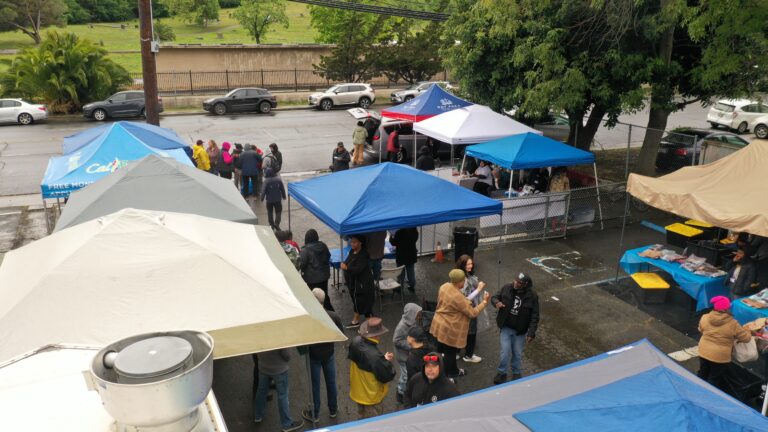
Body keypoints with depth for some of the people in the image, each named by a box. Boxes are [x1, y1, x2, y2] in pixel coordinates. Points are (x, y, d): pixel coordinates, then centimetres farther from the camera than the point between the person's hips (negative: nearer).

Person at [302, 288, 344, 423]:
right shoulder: (334, 316, -17)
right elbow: (341, 334, -5)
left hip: (313, 356, -2)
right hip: (329, 354, 3)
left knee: (315, 384, 13)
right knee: (331, 382, 20)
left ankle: (314, 414, 30)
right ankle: (333, 410, 37)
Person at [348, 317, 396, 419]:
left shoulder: (355, 342, -15)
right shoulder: (375, 356, -39)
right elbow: (385, 376, -27)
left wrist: (383, 359, -2)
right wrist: (387, 361, -10)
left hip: (358, 391, 7)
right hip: (371, 396, -7)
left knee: (363, 418, 30)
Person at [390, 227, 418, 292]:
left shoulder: (400, 232, -25)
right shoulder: (415, 231, -8)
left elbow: (393, 242, -15)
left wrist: (391, 238, 4)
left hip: (401, 256, -5)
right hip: (412, 255, 5)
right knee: (411, 272, 17)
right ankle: (412, 286, 27)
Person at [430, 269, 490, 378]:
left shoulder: (445, 286, -7)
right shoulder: (458, 297, -32)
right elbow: (472, 313, -23)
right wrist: (484, 302, -13)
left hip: (439, 325, 9)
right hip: (450, 330, -9)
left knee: (441, 349, 26)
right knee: (450, 352, 14)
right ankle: (451, 372, 36)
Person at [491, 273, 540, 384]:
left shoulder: (532, 296, -16)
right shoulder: (506, 288, -11)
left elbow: (534, 316, -11)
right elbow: (495, 297, 2)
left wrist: (531, 333, -17)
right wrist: (496, 302, -23)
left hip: (520, 331, 0)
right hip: (506, 328, 1)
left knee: (517, 354, 14)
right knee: (506, 352, -1)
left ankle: (517, 374, 38)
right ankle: (501, 372, 23)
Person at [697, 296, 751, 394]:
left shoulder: (704, 318, -10)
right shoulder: (732, 324, -20)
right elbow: (746, 338, -7)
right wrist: (748, 332, 14)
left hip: (703, 352, 4)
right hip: (720, 356, -4)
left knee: (703, 373, 24)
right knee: (714, 378, 15)